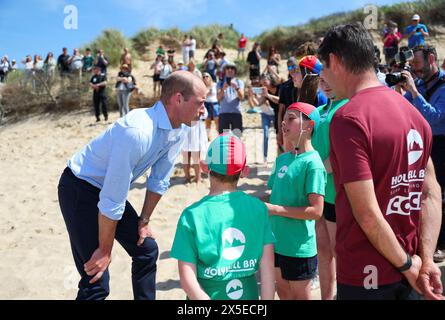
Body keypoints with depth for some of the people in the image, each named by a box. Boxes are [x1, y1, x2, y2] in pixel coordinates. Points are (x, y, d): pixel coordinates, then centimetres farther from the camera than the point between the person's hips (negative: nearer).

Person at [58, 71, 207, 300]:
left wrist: (144, 221, 10)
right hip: (80, 190, -8)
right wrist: (105, 251, -19)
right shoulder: (138, 131, -35)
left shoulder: (178, 130, -7)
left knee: (147, 250, 13)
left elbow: (159, 180, 5)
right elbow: (112, 201, -30)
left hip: (111, 188, 8)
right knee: (96, 279, -10)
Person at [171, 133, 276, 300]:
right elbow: (268, 266, -9)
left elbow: (187, 279, -16)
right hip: (248, 294, 2)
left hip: (207, 294, -2)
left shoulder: (191, 215, -13)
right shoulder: (258, 208, -8)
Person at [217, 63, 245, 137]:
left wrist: (236, 88, -17)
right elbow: (218, 98, -2)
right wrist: (223, 89, -19)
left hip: (236, 112, 0)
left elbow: (242, 97, -1)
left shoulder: (239, 82, 11)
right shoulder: (221, 83, 11)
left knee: (237, 136, -2)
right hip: (223, 113, 0)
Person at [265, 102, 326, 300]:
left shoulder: (312, 163, -18)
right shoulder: (282, 159, 5)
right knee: (282, 291, 22)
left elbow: (316, 210, -22)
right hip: (276, 240, 7)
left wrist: (276, 209, -22)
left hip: (299, 246, -7)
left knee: (300, 295, 11)